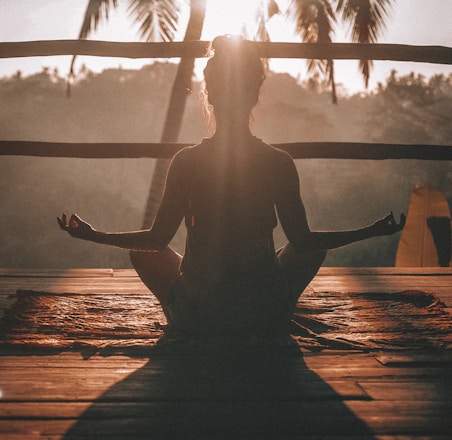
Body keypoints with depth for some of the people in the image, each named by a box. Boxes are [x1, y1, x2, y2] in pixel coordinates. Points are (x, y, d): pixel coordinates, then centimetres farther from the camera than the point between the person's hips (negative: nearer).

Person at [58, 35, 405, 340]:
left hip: (197, 317, 0)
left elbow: (158, 239, -4)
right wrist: (373, 231, 11)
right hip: (267, 320, 1)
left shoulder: (187, 162, -11)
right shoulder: (279, 163, -10)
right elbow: (303, 240, -2)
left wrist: (93, 235, 12)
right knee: (314, 249, 29)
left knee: (143, 252, 27)